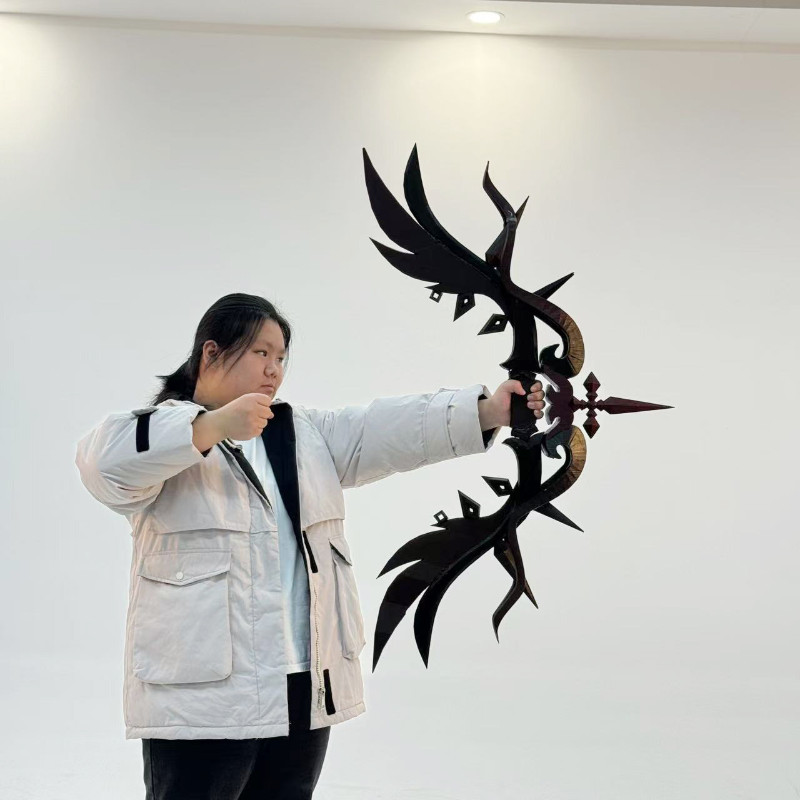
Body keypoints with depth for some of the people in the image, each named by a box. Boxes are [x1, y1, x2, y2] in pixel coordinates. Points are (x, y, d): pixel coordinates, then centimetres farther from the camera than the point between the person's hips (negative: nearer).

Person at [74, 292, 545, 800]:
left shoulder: (304, 432, 17)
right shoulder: (163, 433, -2)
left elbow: (392, 429, 5)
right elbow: (105, 460, -23)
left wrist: (489, 411, -9)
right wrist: (214, 425, -32)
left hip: (305, 689, 6)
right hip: (203, 694, -6)